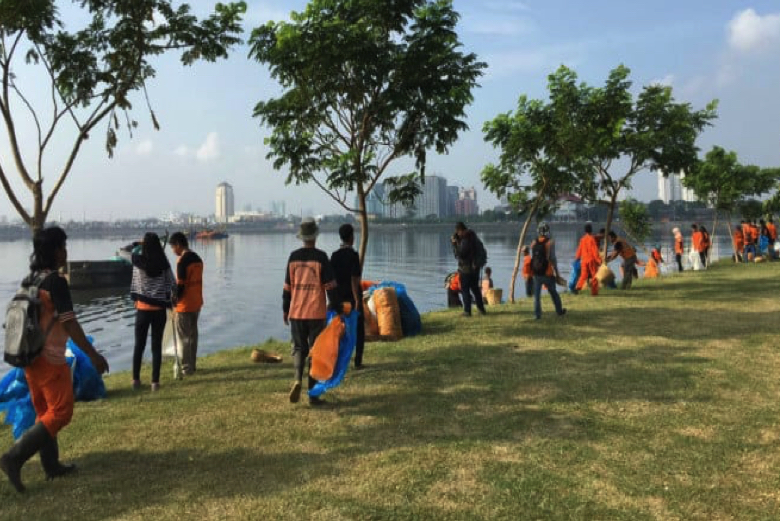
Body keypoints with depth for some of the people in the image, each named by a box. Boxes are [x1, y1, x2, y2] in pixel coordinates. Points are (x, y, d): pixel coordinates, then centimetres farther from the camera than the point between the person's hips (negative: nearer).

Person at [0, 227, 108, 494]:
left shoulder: (30, 279, 7)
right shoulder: (56, 282, -18)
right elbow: (69, 323, -21)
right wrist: (93, 354, -17)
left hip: (31, 356, 9)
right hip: (50, 358, -9)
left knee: (44, 412, 16)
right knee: (60, 413, 0)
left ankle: (51, 465, 24)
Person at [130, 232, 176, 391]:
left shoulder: (138, 262, -6)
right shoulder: (163, 263, -5)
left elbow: (134, 285, 3)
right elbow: (172, 284, -1)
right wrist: (171, 300, 13)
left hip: (143, 308, 0)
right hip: (160, 309, 0)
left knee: (139, 345, 12)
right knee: (157, 345, 5)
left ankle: (136, 379, 17)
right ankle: (155, 382, 6)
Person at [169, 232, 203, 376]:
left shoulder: (182, 260, -17)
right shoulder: (197, 258, 8)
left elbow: (180, 285, -18)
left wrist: (174, 301, -7)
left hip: (185, 305, -8)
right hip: (197, 303, 8)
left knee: (183, 337, 2)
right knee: (192, 335, 15)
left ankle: (186, 368, 7)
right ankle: (192, 365, 22)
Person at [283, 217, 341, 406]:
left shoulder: (293, 257, 3)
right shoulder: (321, 257, -8)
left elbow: (287, 287, 8)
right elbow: (330, 287, -8)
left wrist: (285, 310, 18)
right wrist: (338, 310, -1)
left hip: (296, 313, 3)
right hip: (317, 313, -3)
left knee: (298, 348, 15)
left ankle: (297, 379, -9)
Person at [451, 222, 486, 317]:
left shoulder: (465, 241, -22)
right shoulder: (472, 237, 7)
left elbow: (459, 254, -22)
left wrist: (454, 244, -14)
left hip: (465, 269, -9)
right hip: (474, 268, 9)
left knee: (465, 290, 1)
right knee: (475, 289, 18)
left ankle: (467, 311, 3)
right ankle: (481, 309, 22)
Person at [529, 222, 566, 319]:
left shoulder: (533, 243, 3)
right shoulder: (550, 243, -10)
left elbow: (532, 258, 7)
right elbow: (552, 258, -12)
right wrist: (556, 271, -3)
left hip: (536, 273, 3)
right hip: (548, 273, -3)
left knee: (536, 294, 4)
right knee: (553, 292, 14)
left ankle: (537, 314, 0)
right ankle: (559, 311, 28)